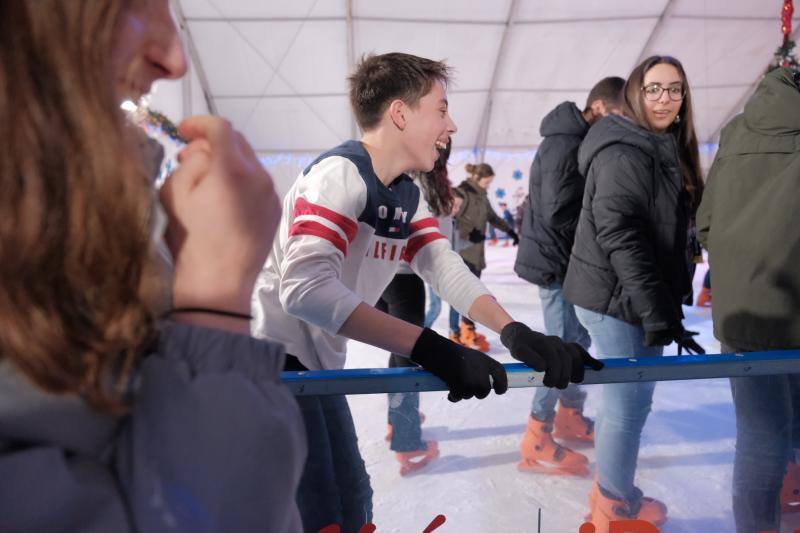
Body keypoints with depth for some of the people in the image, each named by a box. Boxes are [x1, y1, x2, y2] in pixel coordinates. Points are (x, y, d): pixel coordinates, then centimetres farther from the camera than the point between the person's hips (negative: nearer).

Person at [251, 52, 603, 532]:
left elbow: (445, 268, -5)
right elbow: (304, 286, -34)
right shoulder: (340, 173, -21)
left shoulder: (409, 195, 7)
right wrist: (431, 348, -38)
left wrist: (513, 331, -22)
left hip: (316, 364, 9)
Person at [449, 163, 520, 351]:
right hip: (462, 252, -8)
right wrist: (469, 232, -23)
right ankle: (455, 333, 2)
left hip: (476, 252, 8)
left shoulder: (482, 197, 16)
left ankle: (468, 331, 20)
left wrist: (510, 231, 26)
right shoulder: (461, 193, -11)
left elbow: (493, 217, 27)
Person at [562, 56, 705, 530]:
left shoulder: (665, 148, 15)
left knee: (624, 398, 20)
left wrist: (666, 302, 18)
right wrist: (658, 310, -29)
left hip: (634, 295, 10)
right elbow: (621, 236, -26)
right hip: (619, 298, -10)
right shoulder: (624, 152, -17)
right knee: (631, 402, 0)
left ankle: (612, 489, 38)